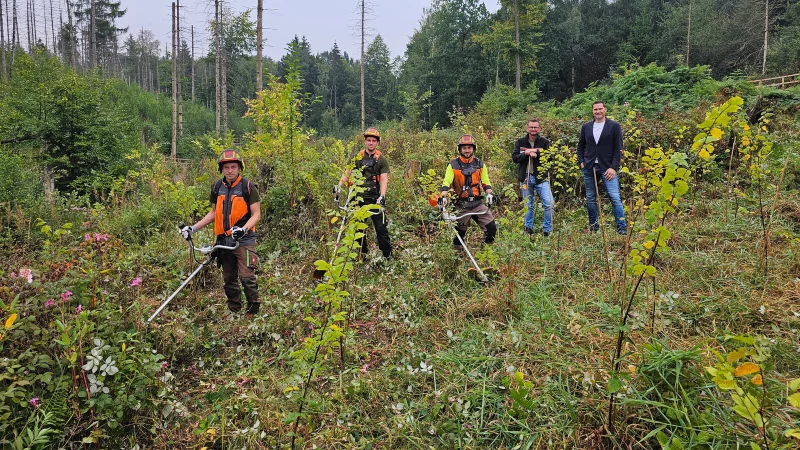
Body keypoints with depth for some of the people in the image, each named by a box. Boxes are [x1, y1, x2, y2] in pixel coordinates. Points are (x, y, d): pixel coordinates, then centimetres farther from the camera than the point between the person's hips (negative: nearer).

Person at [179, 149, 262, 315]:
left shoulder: (248, 187, -6)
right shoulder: (217, 187, 9)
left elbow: (256, 215, -7)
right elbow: (214, 212, 19)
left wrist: (243, 229, -24)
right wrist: (194, 228, 10)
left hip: (244, 240, -5)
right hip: (223, 241, 5)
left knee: (247, 277, -13)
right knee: (229, 280, 12)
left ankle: (254, 312, 0)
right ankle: (234, 312, 24)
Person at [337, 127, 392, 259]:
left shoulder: (382, 160, 0)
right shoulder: (357, 157, 6)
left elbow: (384, 179, -9)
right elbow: (347, 172, 0)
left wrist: (382, 196, -24)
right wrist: (339, 186, -18)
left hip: (375, 198, -3)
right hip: (359, 197, 3)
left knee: (381, 227, -3)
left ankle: (388, 255, 6)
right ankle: (362, 252, 26)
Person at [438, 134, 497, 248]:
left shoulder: (480, 164, 9)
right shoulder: (453, 165, -1)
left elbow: (486, 182, 10)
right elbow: (446, 182, -10)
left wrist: (489, 193, -10)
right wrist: (443, 196, -26)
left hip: (477, 203, 2)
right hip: (461, 205, -2)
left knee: (492, 228, -8)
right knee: (459, 233, 6)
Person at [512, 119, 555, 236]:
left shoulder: (545, 142, 1)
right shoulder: (520, 142, 6)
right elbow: (514, 157, -3)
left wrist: (534, 152, -17)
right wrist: (526, 153, -18)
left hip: (541, 177, -1)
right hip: (525, 177, 1)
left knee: (549, 204, -10)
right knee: (528, 206, 11)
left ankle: (547, 230, 3)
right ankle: (528, 229, 24)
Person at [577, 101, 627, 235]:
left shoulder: (614, 126, 1)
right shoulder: (586, 127, 11)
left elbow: (618, 149, -3)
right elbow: (581, 146, 19)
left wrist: (614, 167, -11)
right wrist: (581, 162, 4)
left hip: (607, 168, -4)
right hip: (589, 168, 4)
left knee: (615, 198, -11)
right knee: (590, 198, 8)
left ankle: (622, 228, -7)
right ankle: (593, 227, 19)